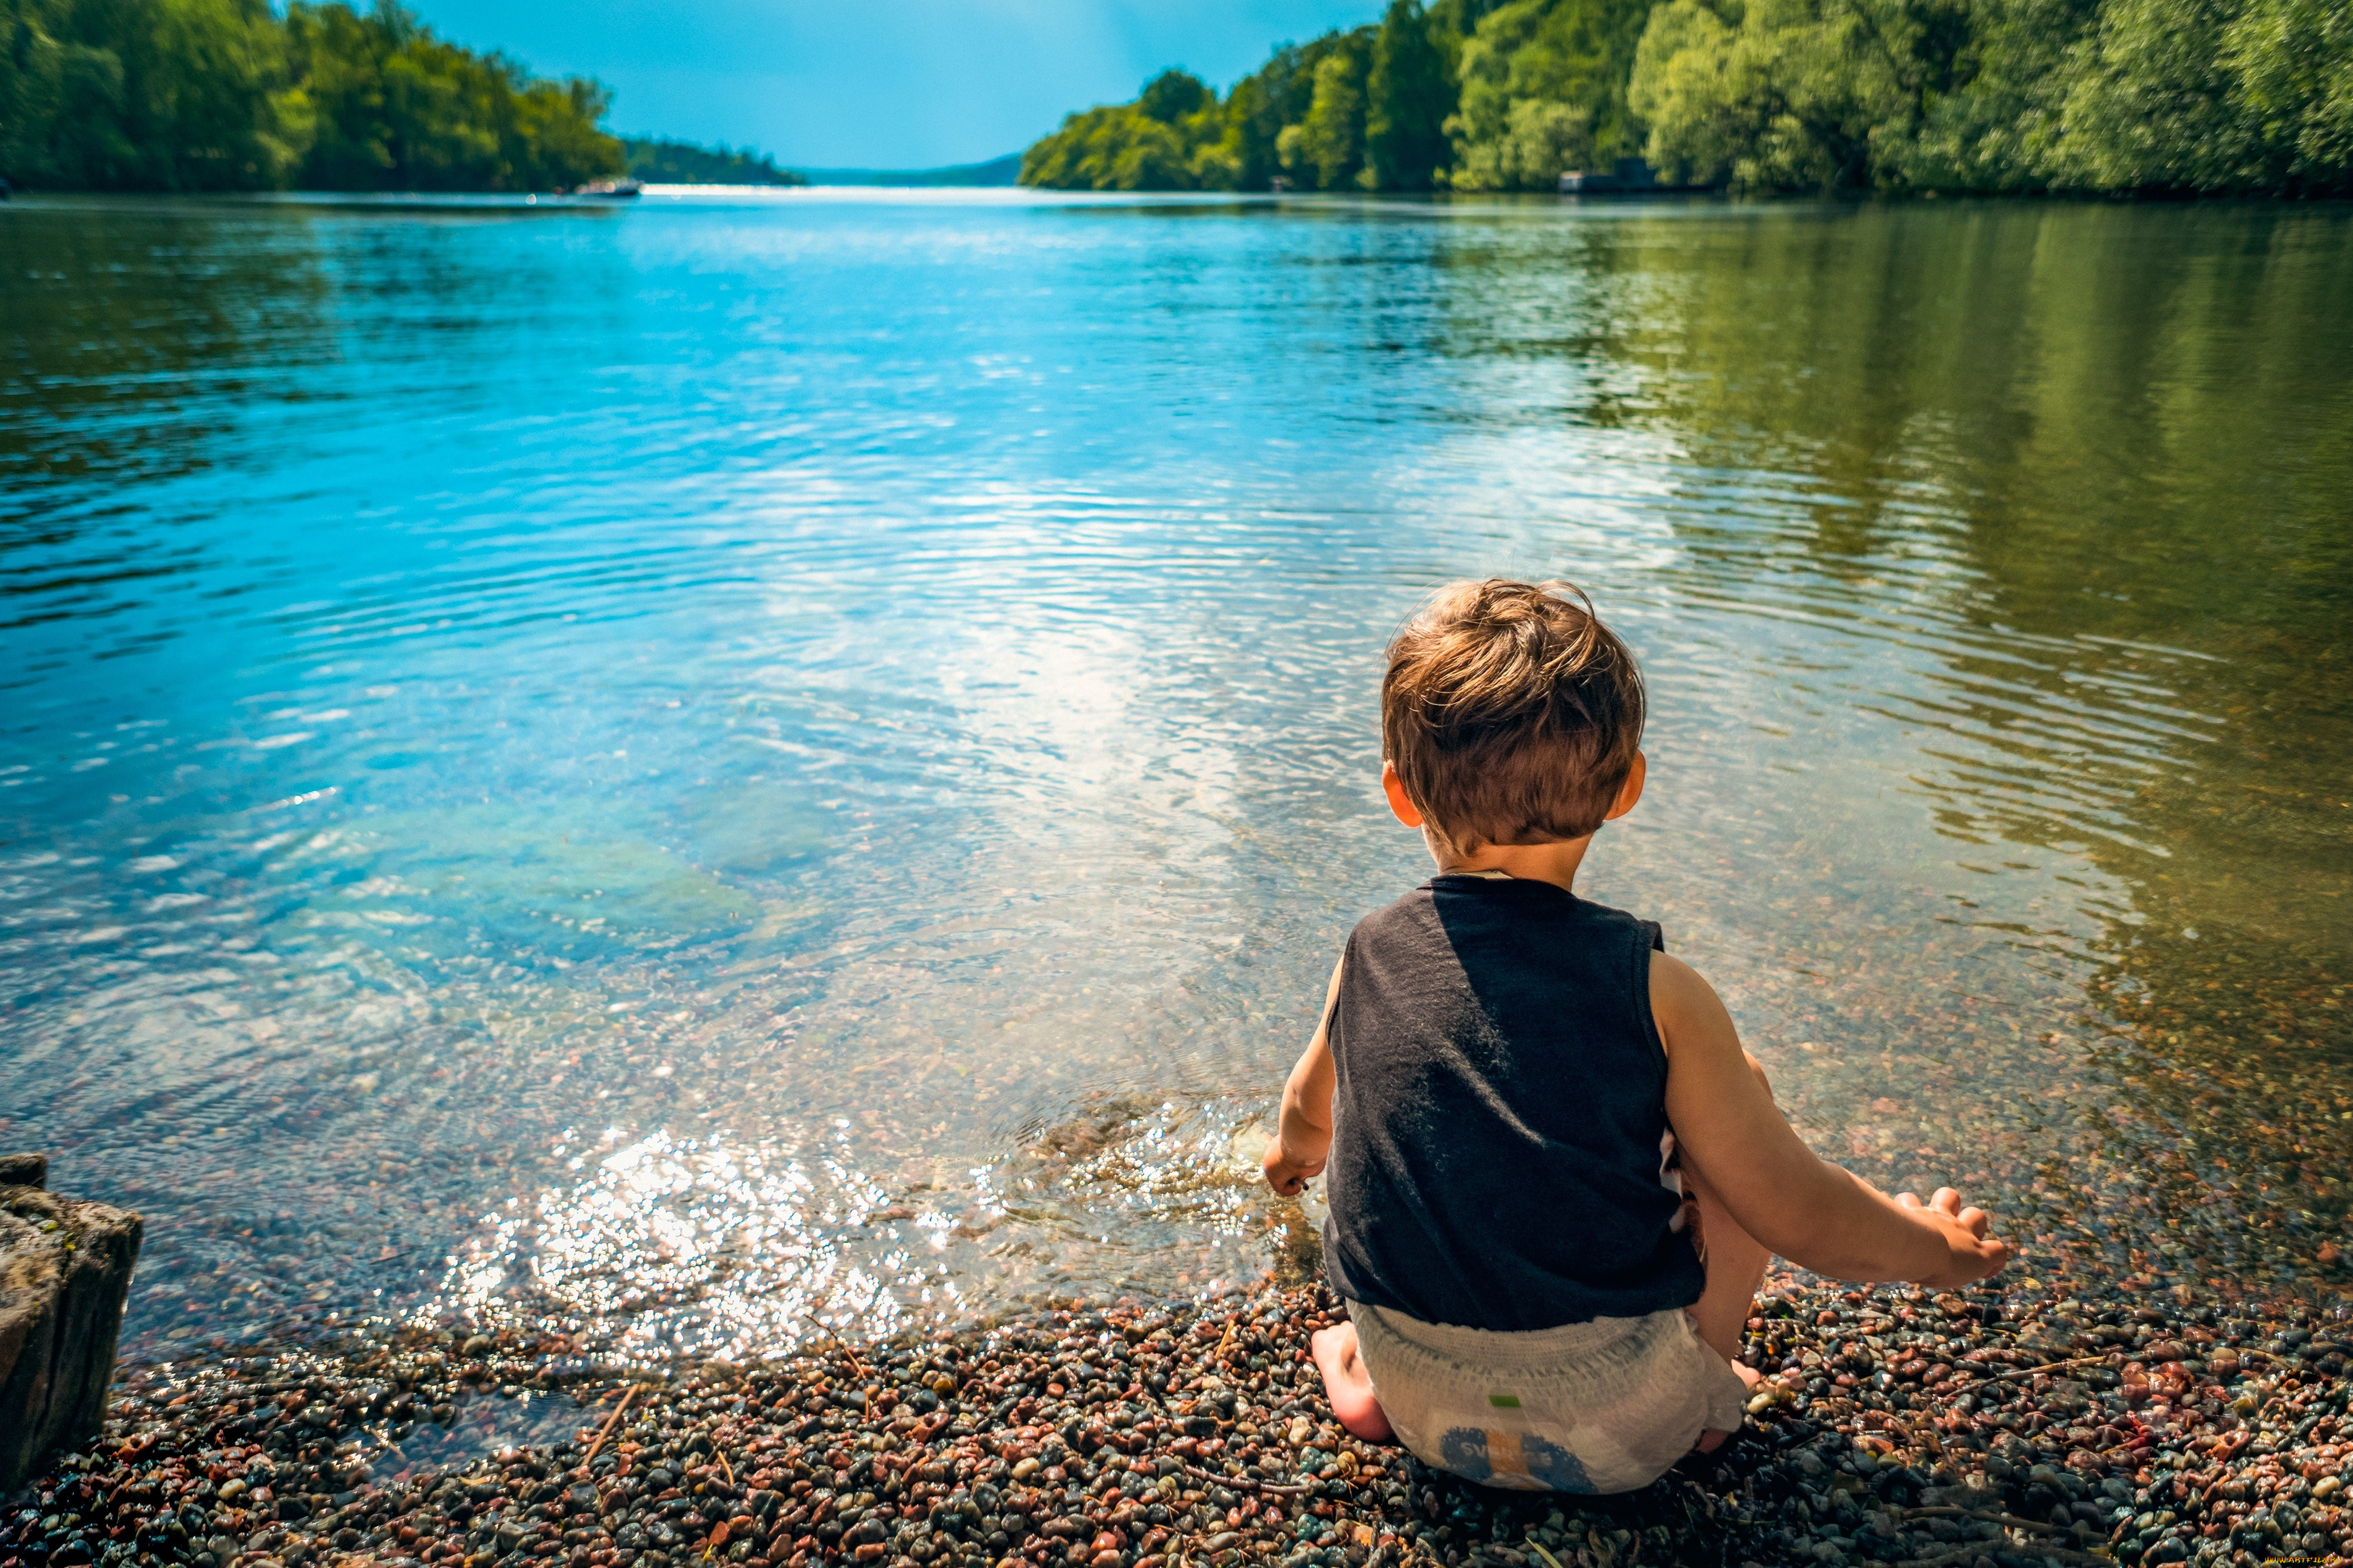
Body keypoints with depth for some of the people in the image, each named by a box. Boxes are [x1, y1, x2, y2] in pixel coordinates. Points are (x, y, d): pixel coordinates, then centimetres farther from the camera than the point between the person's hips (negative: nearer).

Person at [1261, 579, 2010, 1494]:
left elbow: (1312, 1105, 15)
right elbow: (1800, 1217, -8)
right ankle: (1704, 1384, 20)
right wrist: (1935, 1249, 14)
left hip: (1426, 1413, 3)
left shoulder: (1370, 957, -6)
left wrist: (1297, 1148, 41)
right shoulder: (1653, 991, -16)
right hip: (1618, 1434, -2)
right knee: (1735, 1088, 11)